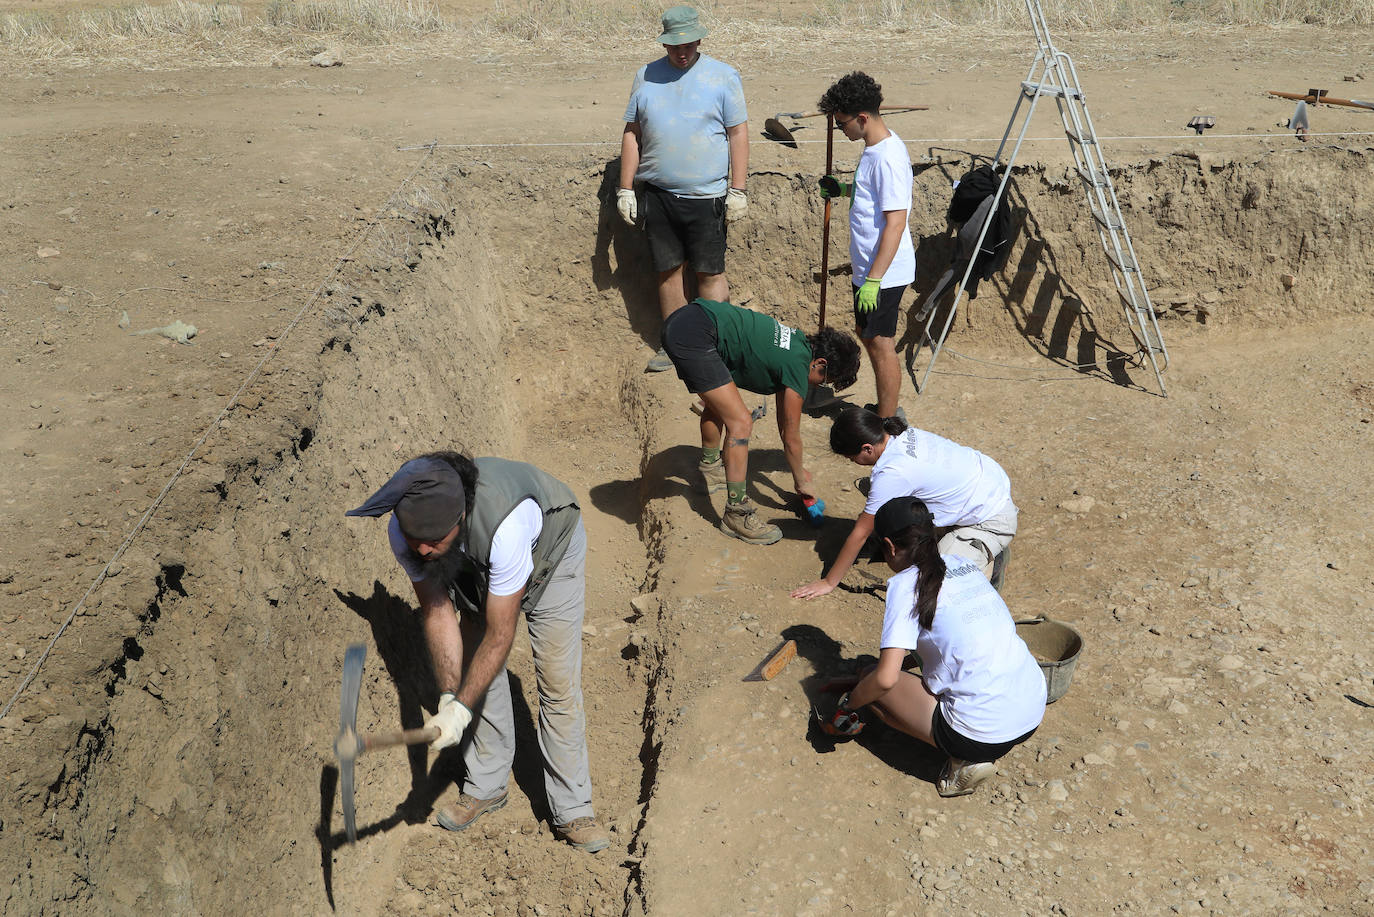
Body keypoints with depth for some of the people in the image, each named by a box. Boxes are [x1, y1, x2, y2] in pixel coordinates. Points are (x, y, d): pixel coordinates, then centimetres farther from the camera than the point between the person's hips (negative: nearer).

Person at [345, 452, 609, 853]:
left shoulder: (505, 524, -47)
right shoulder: (404, 531, -31)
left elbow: (500, 635, -35)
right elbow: (436, 611, -20)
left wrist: (461, 709, -36)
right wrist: (448, 696, -27)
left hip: (550, 550, -4)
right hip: (477, 565, 5)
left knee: (558, 682, -9)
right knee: (478, 671, 3)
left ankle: (571, 810, 1)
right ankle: (486, 786, 23)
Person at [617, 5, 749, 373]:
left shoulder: (723, 76, 0)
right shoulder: (646, 77, 8)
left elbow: (738, 133, -1)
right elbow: (632, 134, 10)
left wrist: (737, 190, -7)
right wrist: (626, 189, 6)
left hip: (706, 195, -3)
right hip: (658, 194, 3)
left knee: (710, 273, 0)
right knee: (667, 270, 9)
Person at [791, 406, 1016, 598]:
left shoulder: (892, 473, -29)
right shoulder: (902, 434, -5)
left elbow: (860, 533, -20)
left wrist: (829, 582, -10)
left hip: (994, 519, -9)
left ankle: (988, 555, 1)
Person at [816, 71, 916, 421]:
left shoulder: (889, 157, -22)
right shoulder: (874, 149, 8)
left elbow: (895, 223, -25)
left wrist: (873, 280, -26)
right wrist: (843, 189, 19)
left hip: (884, 273, -10)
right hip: (868, 267, 10)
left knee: (881, 343, -2)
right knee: (868, 335, 19)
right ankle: (886, 409, 33)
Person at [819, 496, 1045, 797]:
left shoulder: (907, 584, -9)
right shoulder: (963, 564, 13)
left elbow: (886, 678, -18)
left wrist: (848, 705, 4)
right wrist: (862, 678, 32)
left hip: (983, 735, -8)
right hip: (1034, 717, 8)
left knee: (873, 687, 6)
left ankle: (964, 760, 0)